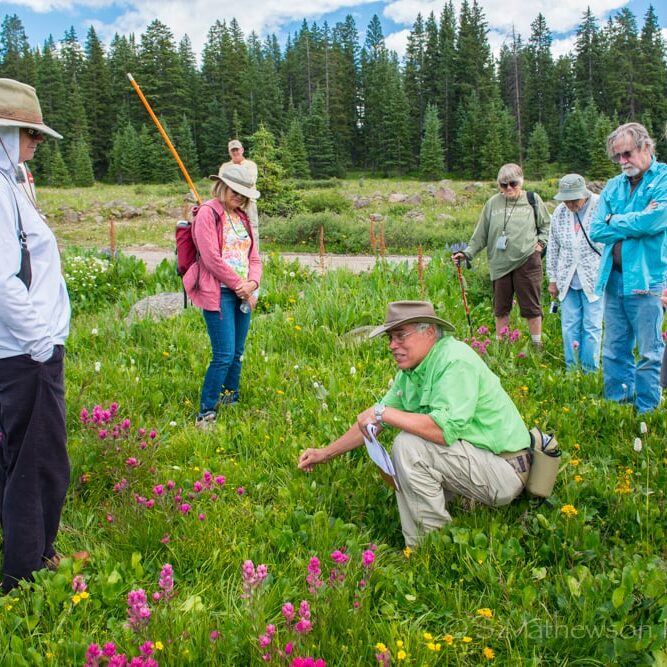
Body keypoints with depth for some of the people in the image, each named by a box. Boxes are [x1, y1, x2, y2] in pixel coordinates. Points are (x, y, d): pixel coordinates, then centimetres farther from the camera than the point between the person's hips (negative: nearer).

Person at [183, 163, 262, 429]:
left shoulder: (242, 217, 17)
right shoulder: (208, 213, -7)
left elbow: (254, 257, 15)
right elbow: (212, 258, -15)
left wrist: (252, 283, -5)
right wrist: (240, 285, -11)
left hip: (243, 293, 7)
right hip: (218, 293, -7)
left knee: (237, 354, 12)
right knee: (224, 355, -11)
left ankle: (231, 403, 26)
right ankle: (205, 415, 0)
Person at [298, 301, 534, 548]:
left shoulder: (455, 360, -21)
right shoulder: (410, 372, 7)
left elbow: (445, 429, -33)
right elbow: (374, 418, 15)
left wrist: (383, 412, -24)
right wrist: (325, 453, 15)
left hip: (504, 470, -10)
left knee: (409, 444, -23)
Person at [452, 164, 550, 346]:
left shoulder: (533, 199, 2)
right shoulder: (493, 203, 4)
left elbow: (546, 225, 15)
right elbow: (481, 234, 7)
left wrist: (541, 242, 0)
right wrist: (467, 252, -1)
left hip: (527, 261, -2)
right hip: (500, 263, 2)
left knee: (532, 306, 4)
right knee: (501, 307, 11)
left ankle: (537, 345, 16)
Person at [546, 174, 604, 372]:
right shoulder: (559, 212, 4)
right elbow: (553, 248, 12)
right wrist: (552, 279, 12)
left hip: (594, 279, -4)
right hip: (567, 281, 4)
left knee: (592, 327, 1)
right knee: (570, 327, 7)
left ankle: (590, 373, 12)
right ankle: (572, 370, 18)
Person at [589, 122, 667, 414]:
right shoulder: (613, 187, 12)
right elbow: (596, 231, 2)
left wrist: (614, 221, -5)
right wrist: (635, 221, -9)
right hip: (613, 278, 6)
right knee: (614, 349, 12)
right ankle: (616, 402, 23)